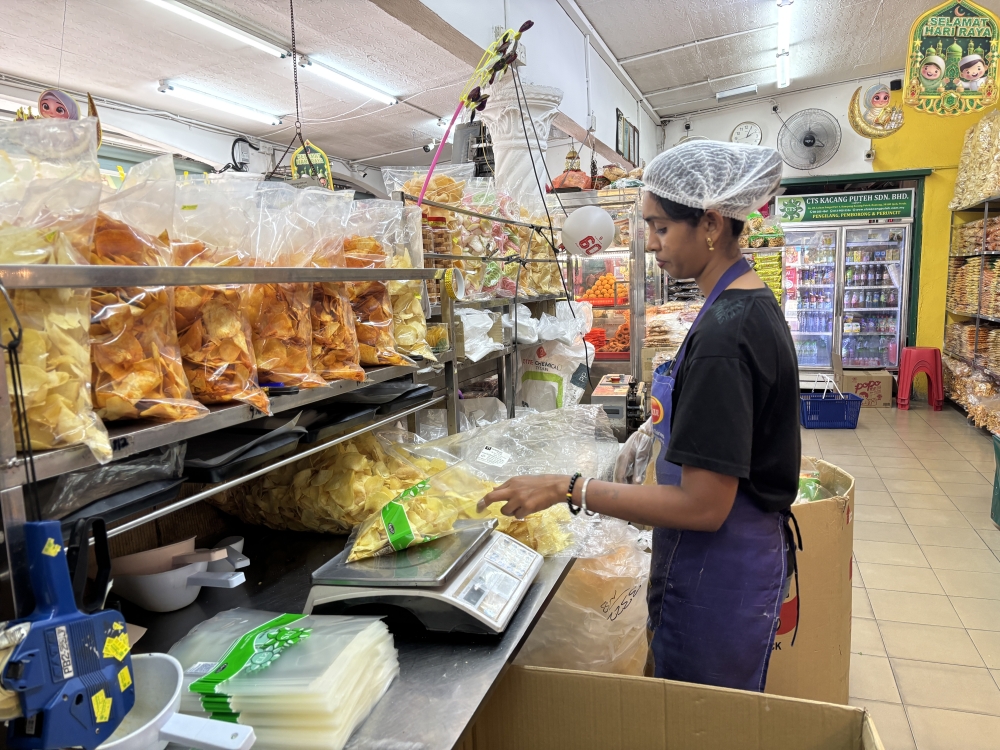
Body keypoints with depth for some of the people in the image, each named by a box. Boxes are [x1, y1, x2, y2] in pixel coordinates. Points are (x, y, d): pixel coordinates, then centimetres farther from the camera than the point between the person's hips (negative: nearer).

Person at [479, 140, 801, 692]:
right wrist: (662, 429, 10)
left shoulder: (724, 331, -27)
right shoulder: (752, 303, 5)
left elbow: (703, 506, -27)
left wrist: (569, 490, -25)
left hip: (718, 578, -9)